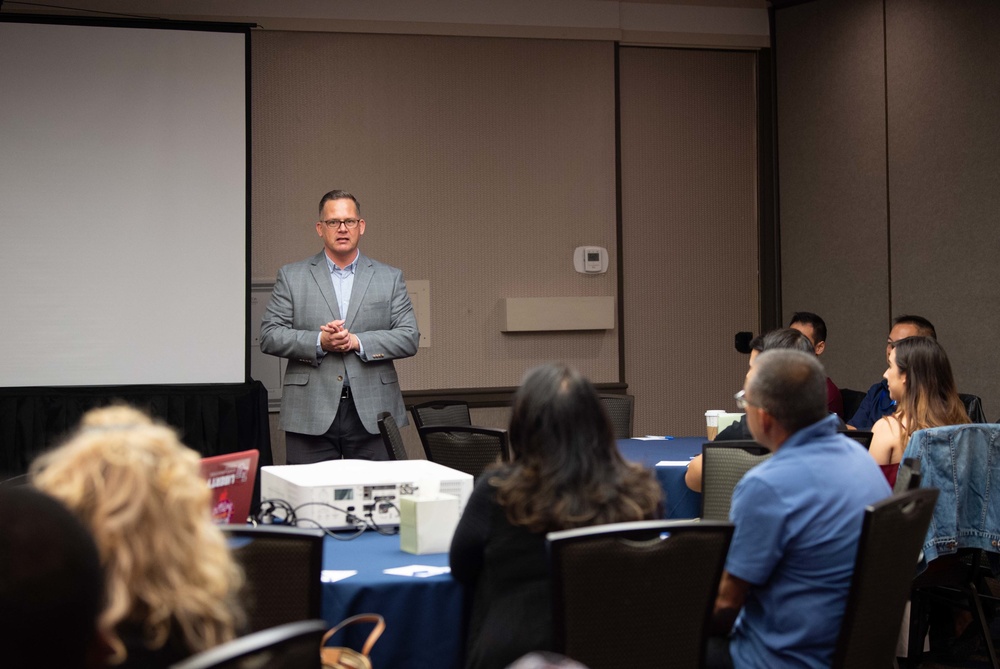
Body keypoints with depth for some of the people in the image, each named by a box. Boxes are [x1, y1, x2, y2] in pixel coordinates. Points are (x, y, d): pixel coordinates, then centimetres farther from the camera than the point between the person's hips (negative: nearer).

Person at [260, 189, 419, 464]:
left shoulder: (390, 278, 10)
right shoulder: (291, 276, 9)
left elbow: (409, 337, 3)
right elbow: (269, 335, 2)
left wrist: (358, 341, -11)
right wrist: (319, 341, -13)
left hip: (373, 415, 1)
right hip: (311, 415, -1)